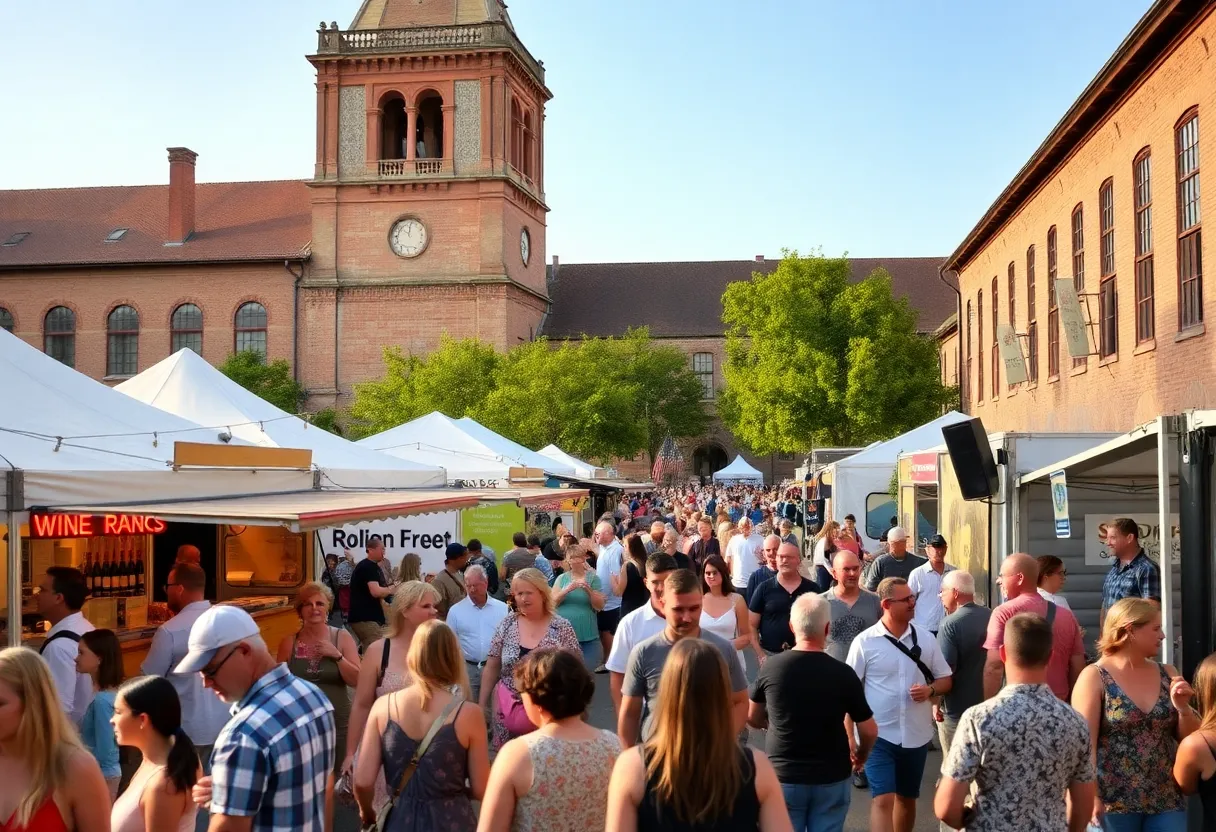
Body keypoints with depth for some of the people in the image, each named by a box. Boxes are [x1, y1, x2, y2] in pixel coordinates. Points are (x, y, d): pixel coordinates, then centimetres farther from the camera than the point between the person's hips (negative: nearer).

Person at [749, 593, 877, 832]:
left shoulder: (771, 668, -11)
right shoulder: (843, 673, -14)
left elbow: (752, 718, 5)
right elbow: (870, 731, -6)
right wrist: (861, 756, 16)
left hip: (784, 777, 1)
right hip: (832, 779, -1)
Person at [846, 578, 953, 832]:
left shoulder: (925, 638, 2)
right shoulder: (864, 642, -8)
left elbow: (945, 679, 9)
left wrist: (930, 690, -14)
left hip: (916, 735, 4)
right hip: (878, 735, -4)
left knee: (907, 798, 18)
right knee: (883, 799, -11)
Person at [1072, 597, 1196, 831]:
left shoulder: (1166, 675, 8)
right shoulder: (1094, 677, -6)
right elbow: (1085, 742, -12)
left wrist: (1183, 707, -6)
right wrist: (1091, 798, -20)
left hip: (1167, 801, 4)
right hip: (1113, 803, -4)